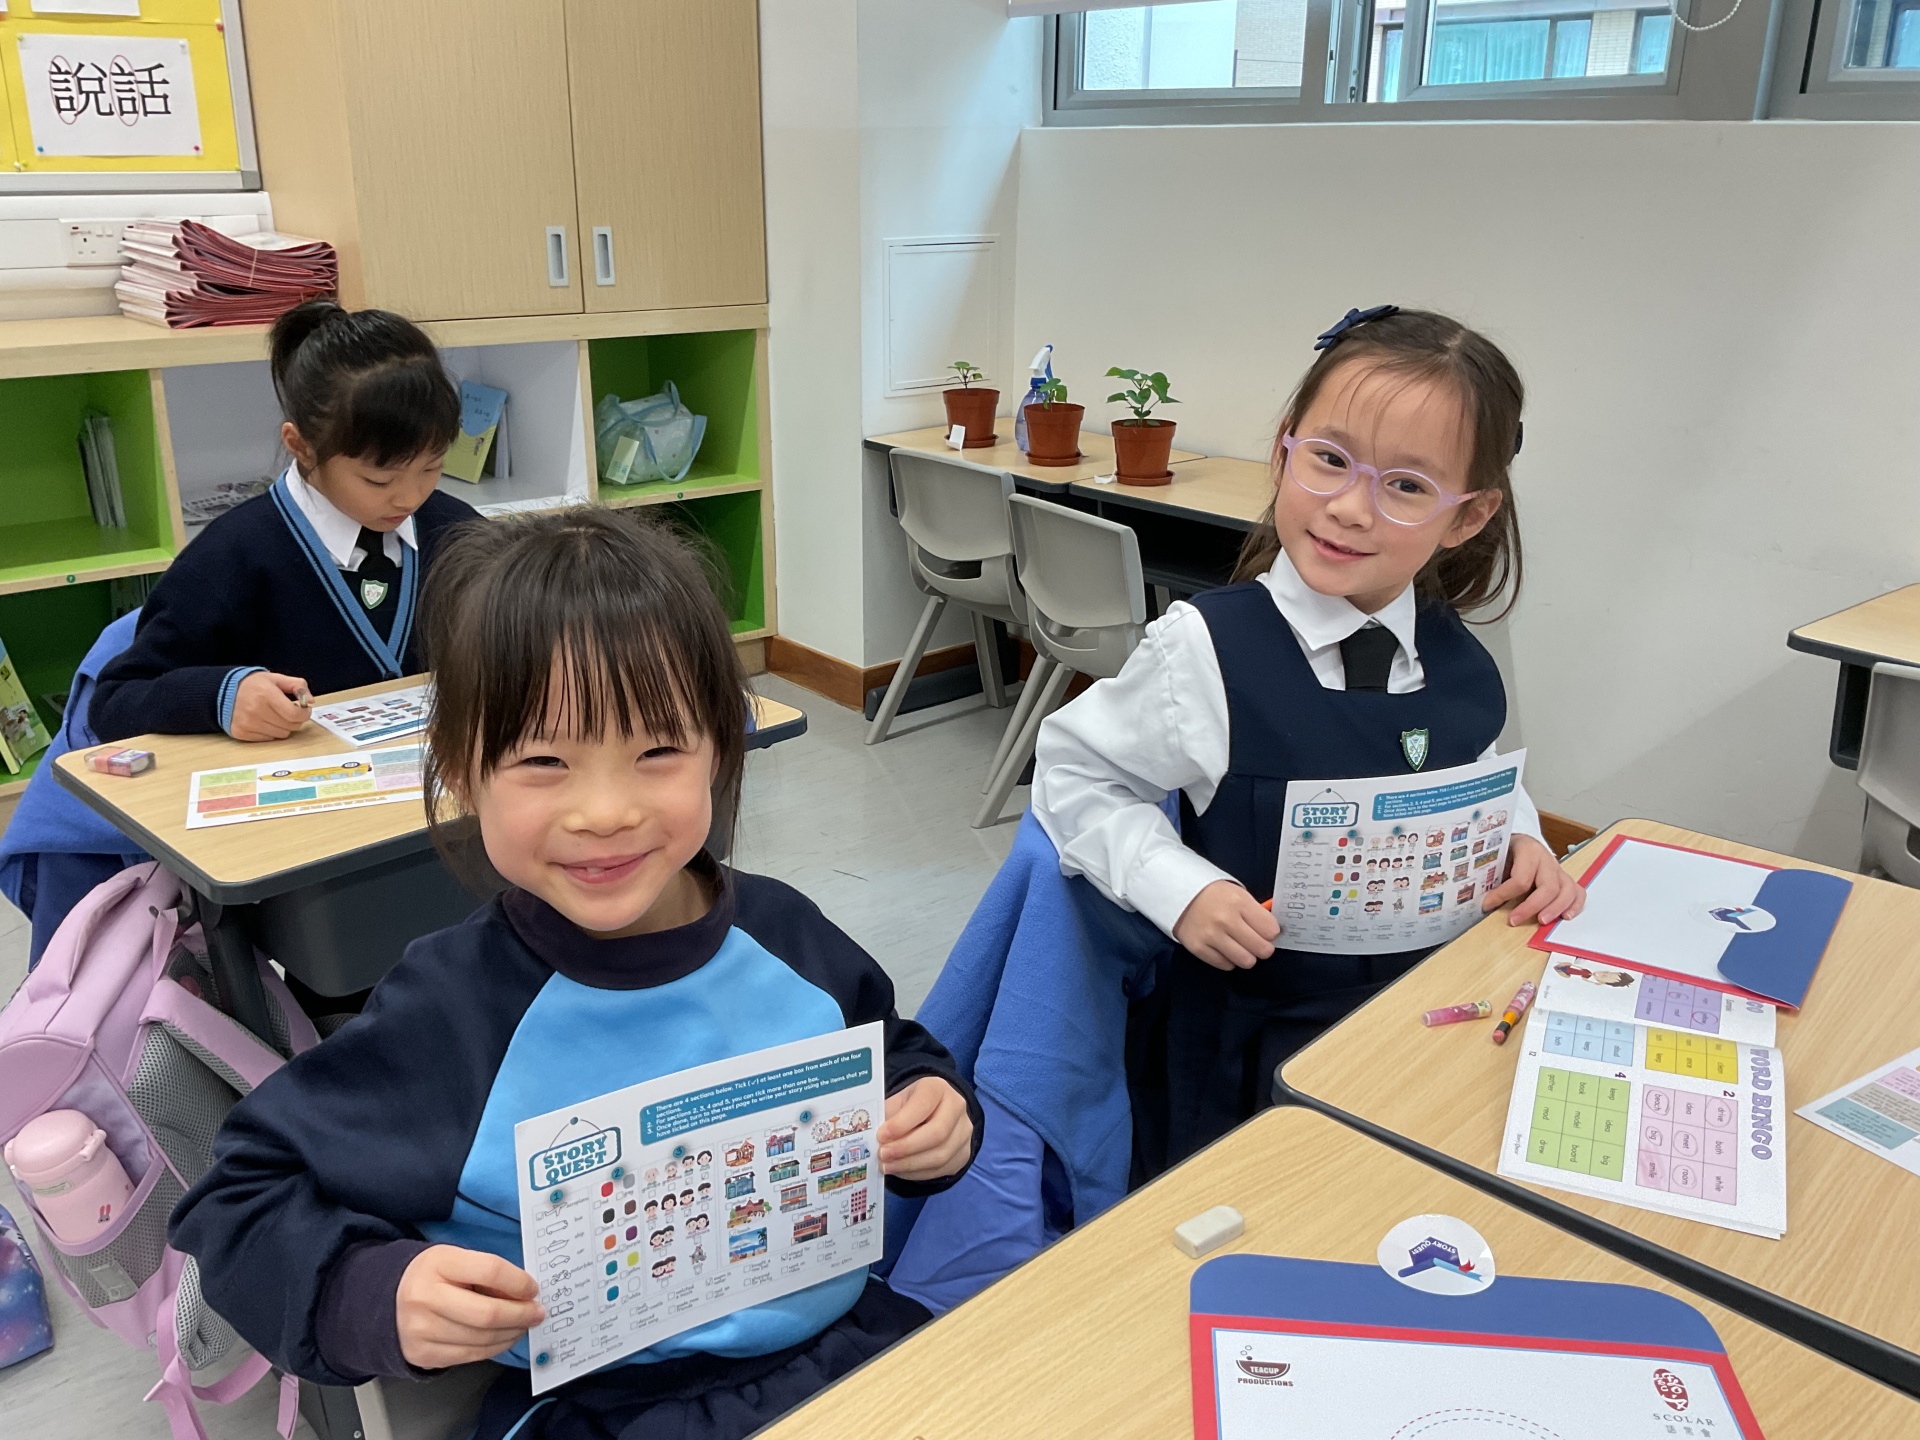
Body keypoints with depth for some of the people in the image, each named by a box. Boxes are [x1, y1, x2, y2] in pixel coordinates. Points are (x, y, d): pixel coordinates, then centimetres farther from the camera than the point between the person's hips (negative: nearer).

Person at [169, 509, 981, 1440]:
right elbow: (239, 1202, -6)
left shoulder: (785, 935, -6)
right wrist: (376, 1295, -24)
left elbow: (890, 1056, 14)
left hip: (855, 1347, 2)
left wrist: (932, 1119, -7)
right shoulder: (443, 1016, -16)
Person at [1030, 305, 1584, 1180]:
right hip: (1250, 1054, -4)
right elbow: (1073, 770, -10)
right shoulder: (1206, 652, -19)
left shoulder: (1460, 666, -3)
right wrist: (1180, 888, -22)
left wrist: (1519, 839, -4)